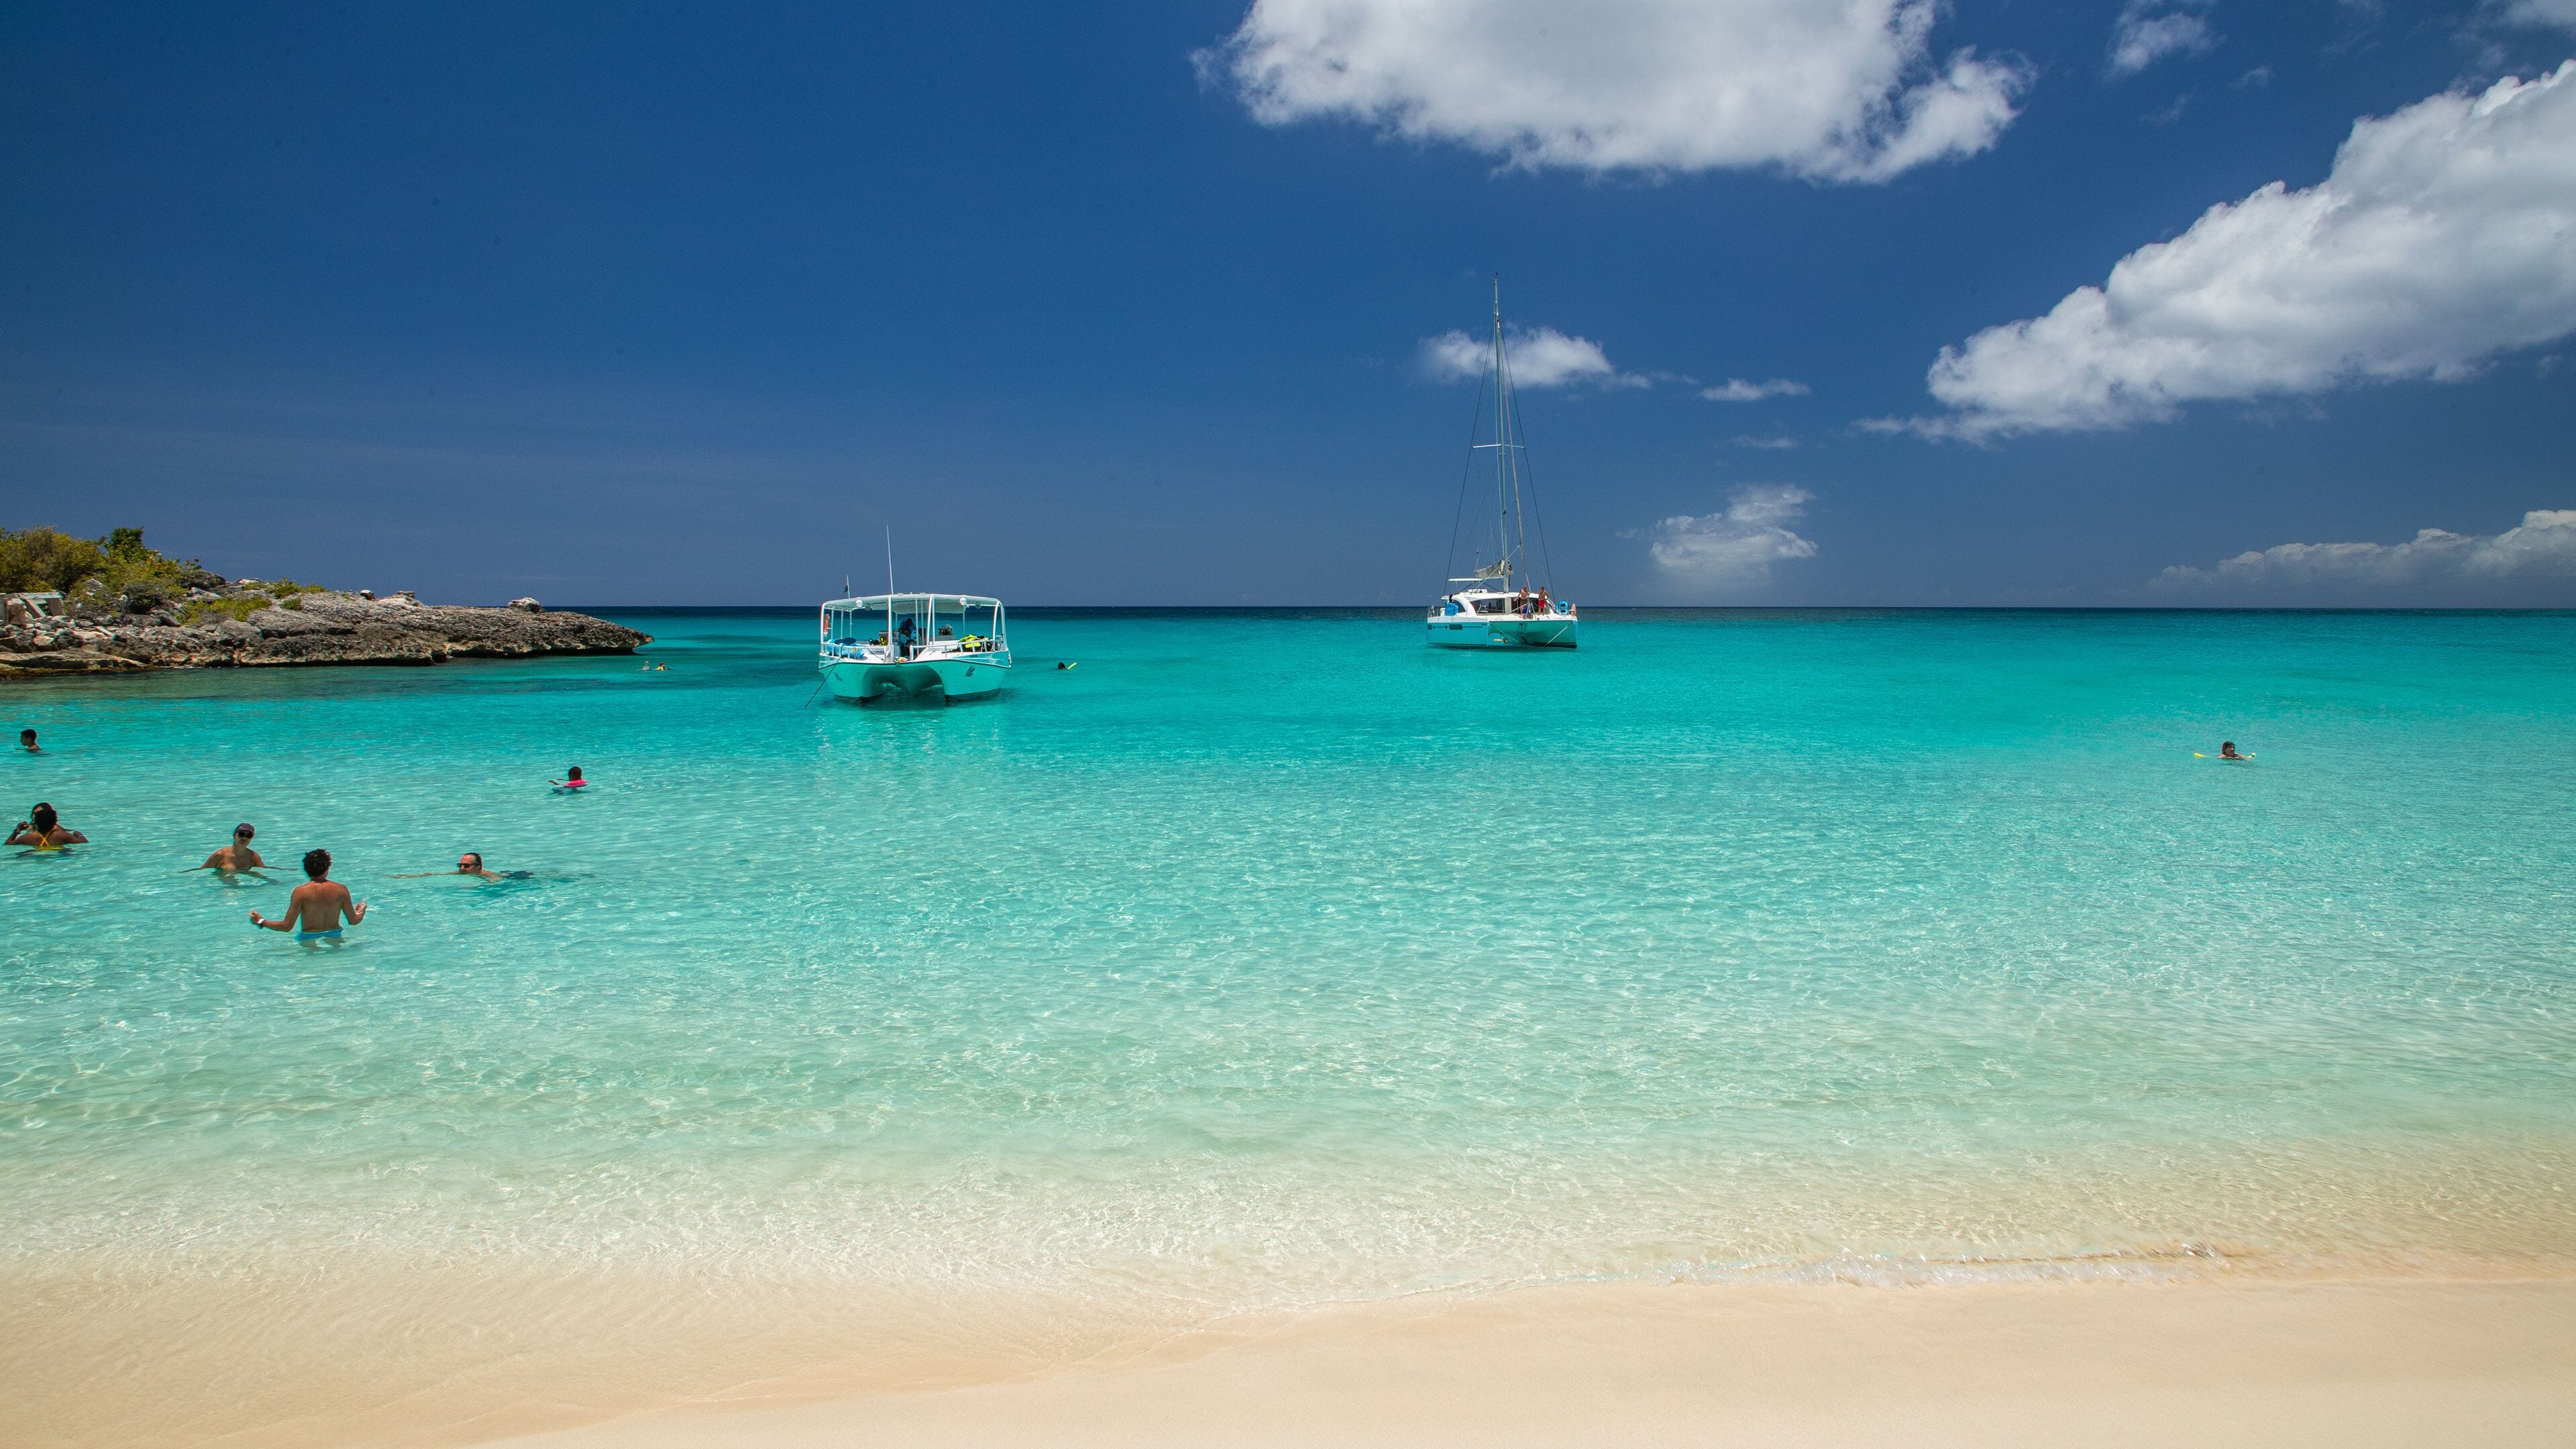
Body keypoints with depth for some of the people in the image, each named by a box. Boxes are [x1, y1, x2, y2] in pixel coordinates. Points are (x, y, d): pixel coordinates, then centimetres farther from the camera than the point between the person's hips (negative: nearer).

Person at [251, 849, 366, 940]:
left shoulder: (301, 892, -8)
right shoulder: (341, 890, -1)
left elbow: (287, 926, -7)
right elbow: (354, 921, 6)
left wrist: (261, 922, 8)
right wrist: (361, 913, 29)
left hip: (309, 938, -2)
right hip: (334, 936, 3)